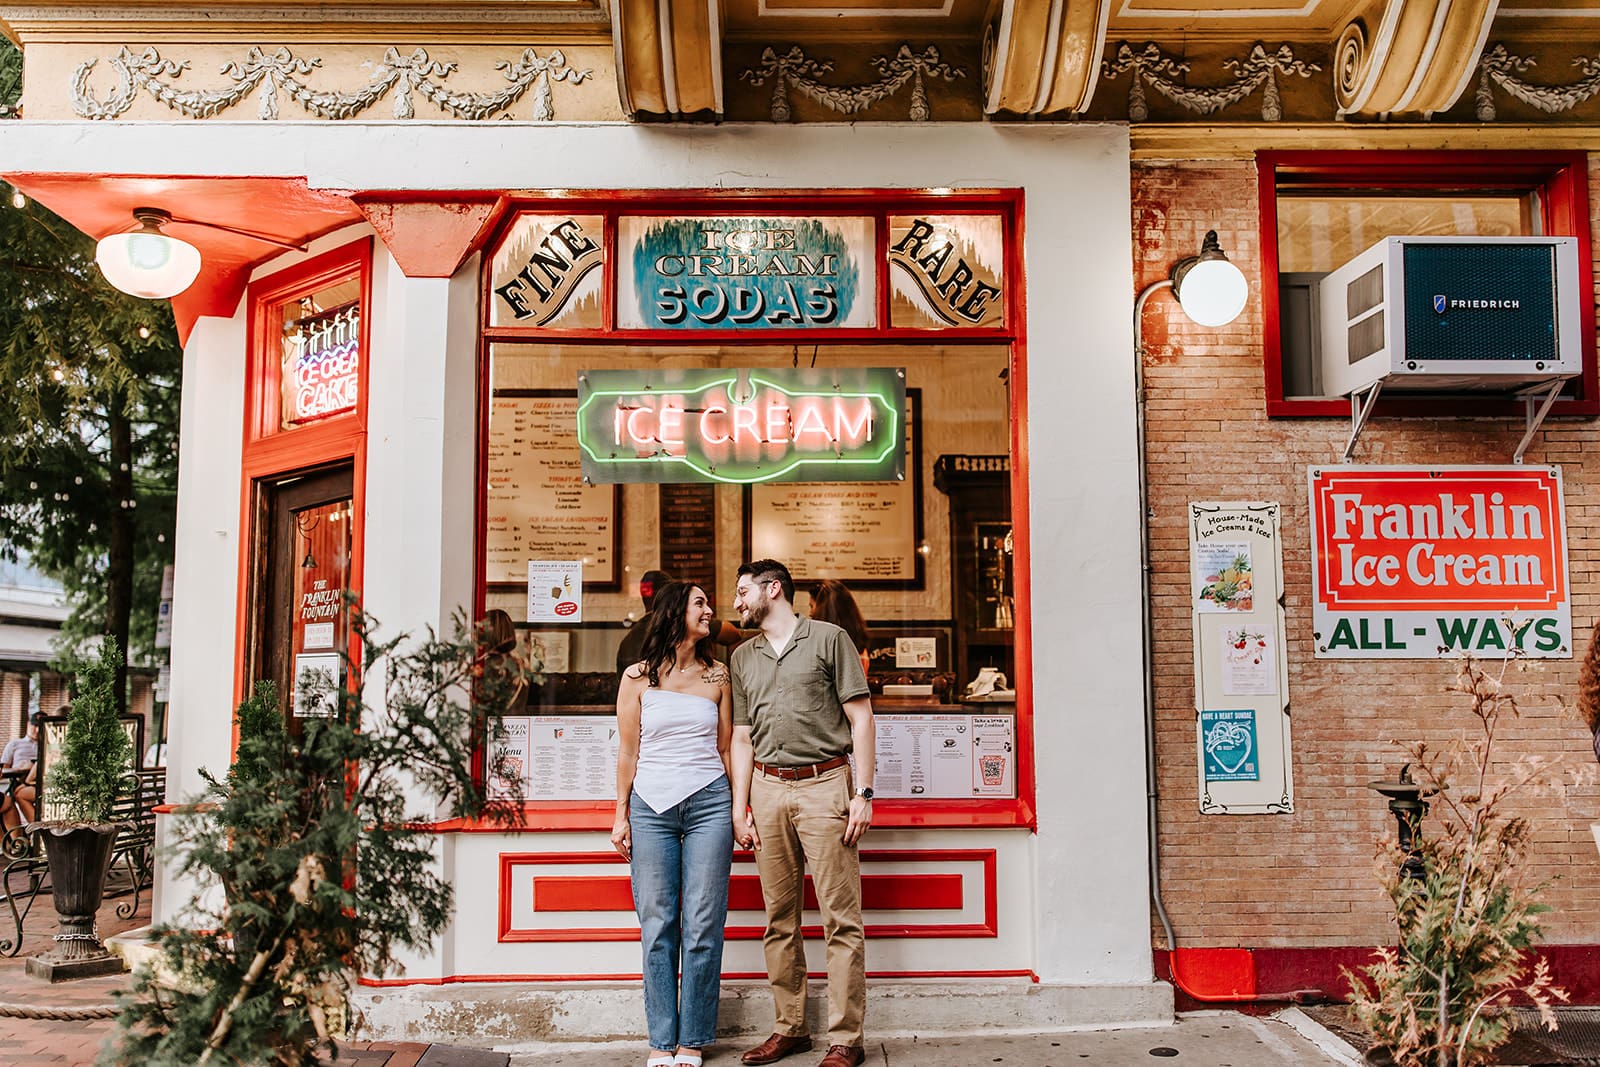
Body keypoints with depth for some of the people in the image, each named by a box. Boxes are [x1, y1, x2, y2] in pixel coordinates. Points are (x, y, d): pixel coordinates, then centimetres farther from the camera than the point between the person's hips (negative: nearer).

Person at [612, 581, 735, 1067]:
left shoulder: (717, 676, 10)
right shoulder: (637, 677, 6)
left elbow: (726, 748, 12)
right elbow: (628, 752, 7)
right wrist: (621, 816, 4)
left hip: (709, 804, 1)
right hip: (652, 805, -1)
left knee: (703, 927, 0)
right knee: (657, 927, 2)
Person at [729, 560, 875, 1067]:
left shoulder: (829, 639, 2)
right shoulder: (742, 657, 17)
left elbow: (861, 718, -1)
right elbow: (742, 737, 18)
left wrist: (863, 793, -8)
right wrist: (740, 807, 9)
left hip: (824, 783, -5)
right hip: (768, 788, 5)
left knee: (840, 918, -5)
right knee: (780, 918, 9)